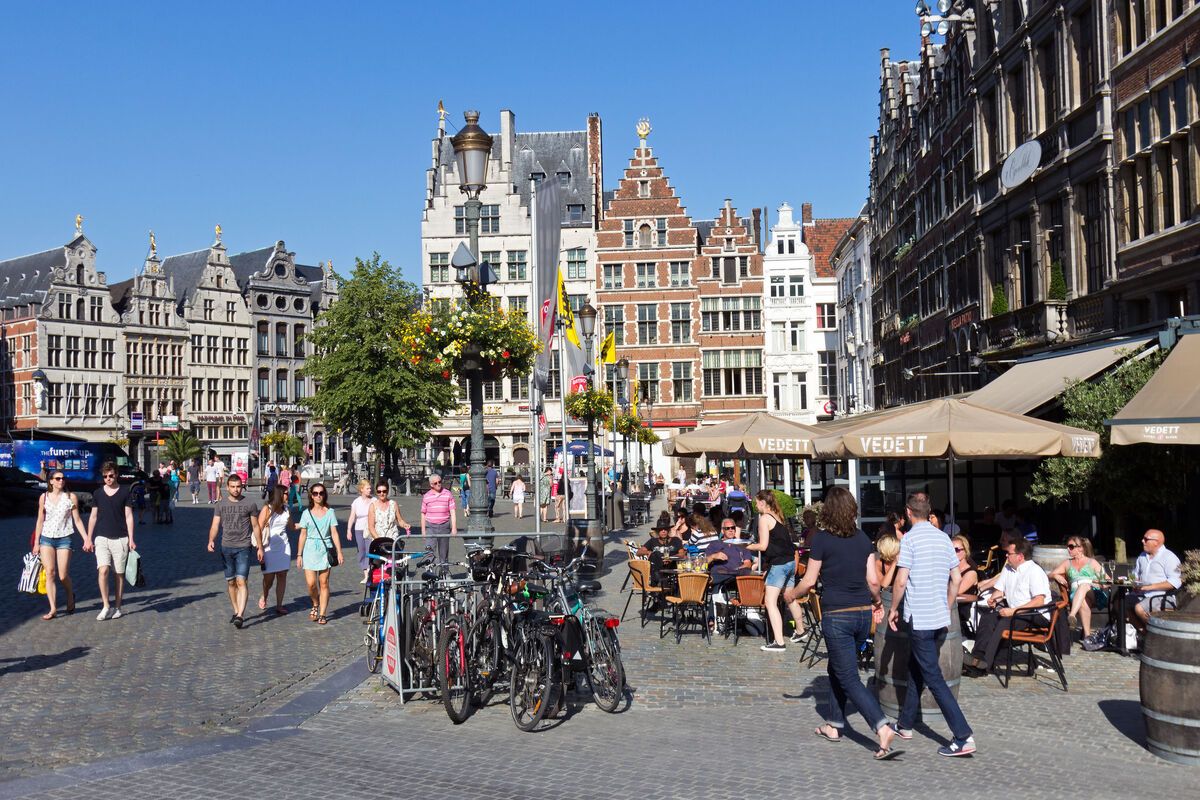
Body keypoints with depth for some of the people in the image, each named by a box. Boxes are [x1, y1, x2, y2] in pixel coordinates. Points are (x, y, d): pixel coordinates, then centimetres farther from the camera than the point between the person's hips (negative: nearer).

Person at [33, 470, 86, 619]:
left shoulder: (70, 497, 1)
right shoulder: (44, 497, 6)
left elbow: (77, 520, 3)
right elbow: (40, 521, 9)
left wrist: (86, 539, -2)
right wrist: (37, 542, 6)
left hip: (64, 539, -2)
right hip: (46, 538, 2)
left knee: (63, 576, -5)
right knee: (50, 573, -5)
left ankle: (70, 596, 26)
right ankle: (53, 609, -2)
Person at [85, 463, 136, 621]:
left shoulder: (124, 492, 2)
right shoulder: (98, 494, 8)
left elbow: (129, 516, 1)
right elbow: (93, 516, 14)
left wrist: (131, 539, -5)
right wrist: (88, 539, 11)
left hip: (120, 538, -1)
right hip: (101, 538, 1)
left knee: (119, 573, 4)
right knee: (103, 570, -14)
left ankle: (117, 607, 14)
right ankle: (106, 606, -6)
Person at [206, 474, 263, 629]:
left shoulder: (250, 504, 2)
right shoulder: (221, 505, 7)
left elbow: (256, 527, 7)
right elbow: (215, 525, 1)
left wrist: (260, 547, 7)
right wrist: (211, 540, -18)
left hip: (243, 548, -3)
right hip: (226, 547, 3)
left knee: (241, 581, -12)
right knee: (230, 582, 10)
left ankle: (240, 615, -18)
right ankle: (236, 611, 22)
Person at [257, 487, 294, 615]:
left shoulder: (286, 509, 8)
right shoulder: (267, 509, -9)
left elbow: (292, 526, 23)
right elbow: (259, 529, -10)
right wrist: (260, 549, -15)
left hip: (284, 547, 5)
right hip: (269, 548, -5)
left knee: (282, 576, 1)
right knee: (269, 577, 1)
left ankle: (279, 606, 8)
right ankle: (264, 597, 32)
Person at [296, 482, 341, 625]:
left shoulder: (330, 512, 4)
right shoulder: (307, 513, 5)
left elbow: (334, 533, 3)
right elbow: (303, 535, 7)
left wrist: (339, 552, -3)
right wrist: (299, 554, 5)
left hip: (325, 549, 0)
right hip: (310, 549, 0)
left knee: (324, 583, 1)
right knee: (311, 583, -7)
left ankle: (322, 614, 9)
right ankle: (315, 605, 21)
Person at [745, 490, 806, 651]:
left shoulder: (764, 518, -10)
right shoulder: (778, 516, 14)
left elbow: (763, 546, -13)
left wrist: (748, 546, 4)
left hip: (778, 564, -9)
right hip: (790, 561, 9)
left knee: (770, 602, -7)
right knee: (790, 599, 24)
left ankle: (779, 642, -12)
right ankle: (800, 631, 40)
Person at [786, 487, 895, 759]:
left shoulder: (821, 539, -9)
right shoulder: (863, 538, 5)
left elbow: (809, 580, -6)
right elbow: (873, 580, 4)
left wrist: (791, 595, 13)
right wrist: (878, 601, 24)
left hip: (836, 616, -6)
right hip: (863, 614, 6)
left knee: (849, 678, -2)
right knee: (837, 669, 22)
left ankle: (882, 728, -17)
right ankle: (834, 725, 30)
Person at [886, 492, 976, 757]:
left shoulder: (910, 539, -12)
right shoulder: (944, 538, 8)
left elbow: (901, 580, -15)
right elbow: (957, 579, 10)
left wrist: (893, 609, -2)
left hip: (920, 618, -7)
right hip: (941, 619, 7)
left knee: (933, 678, -4)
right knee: (916, 670, 20)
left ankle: (963, 736, -9)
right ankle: (905, 724, 30)